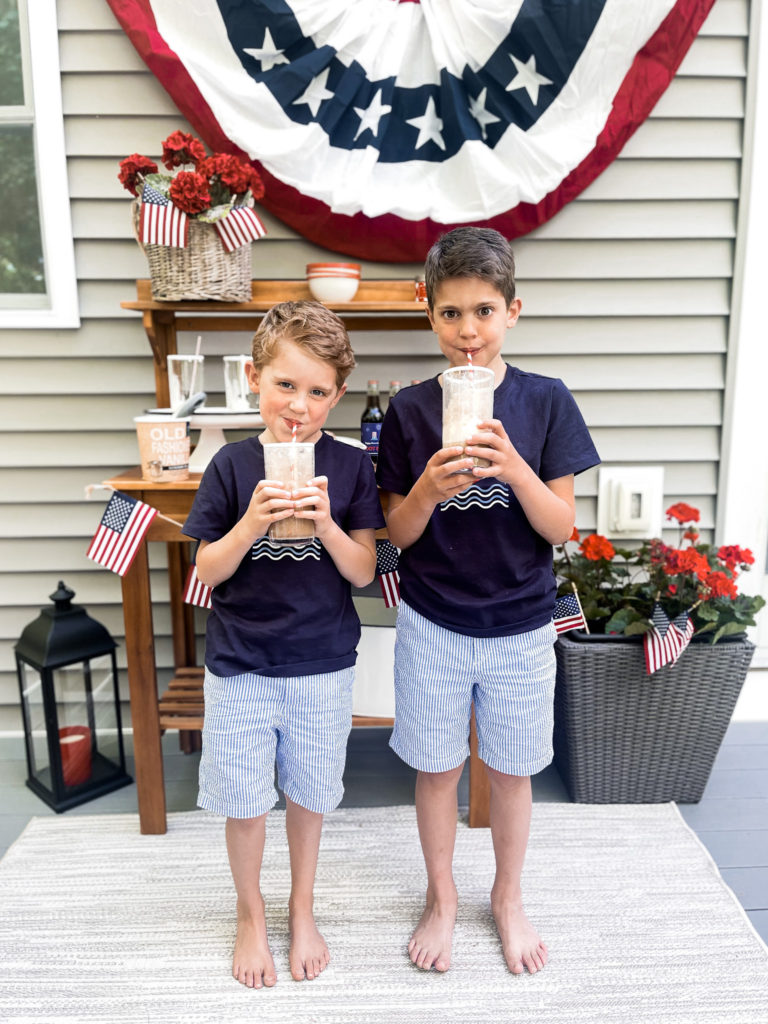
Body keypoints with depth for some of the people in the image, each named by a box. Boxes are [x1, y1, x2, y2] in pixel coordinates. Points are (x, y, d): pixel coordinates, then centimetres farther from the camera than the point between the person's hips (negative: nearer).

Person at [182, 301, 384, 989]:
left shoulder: (350, 467, -7)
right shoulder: (233, 466, -8)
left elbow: (363, 573, -6)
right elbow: (208, 572, -6)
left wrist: (325, 522, -24)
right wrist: (252, 523, -23)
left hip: (322, 664, 1)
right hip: (240, 665, 0)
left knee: (308, 794, 17)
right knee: (244, 802, 13)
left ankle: (302, 909, 43)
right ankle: (251, 916, 40)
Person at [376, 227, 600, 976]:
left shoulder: (546, 402, -7)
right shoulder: (409, 411, -6)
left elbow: (561, 527, -9)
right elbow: (399, 535, -4)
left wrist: (514, 467, -26)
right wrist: (429, 489, -24)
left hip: (520, 625, 0)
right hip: (433, 623, 0)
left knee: (511, 769, 17)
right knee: (436, 768, 15)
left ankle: (508, 898, 43)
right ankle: (441, 898, 41)